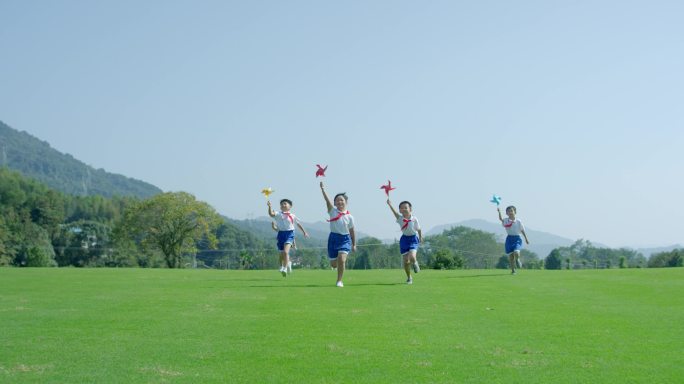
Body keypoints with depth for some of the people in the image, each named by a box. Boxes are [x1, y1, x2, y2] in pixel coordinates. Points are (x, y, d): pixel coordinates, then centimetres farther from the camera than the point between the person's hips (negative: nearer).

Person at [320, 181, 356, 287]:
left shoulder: (349, 217, -3)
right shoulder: (333, 211, -3)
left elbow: (352, 231, 6)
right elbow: (327, 200, -17)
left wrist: (354, 244, 8)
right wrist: (322, 188, -29)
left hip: (345, 239, -1)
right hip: (333, 238, 1)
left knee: (341, 259, -21)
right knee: (333, 264, 6)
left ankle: (339, 281, -7)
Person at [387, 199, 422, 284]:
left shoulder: (414, 219, -8)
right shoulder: (400, 218, -7)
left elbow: (418, 229, 5)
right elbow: (395, 212, -25)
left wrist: (420, 237, 1)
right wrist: (390, 205, -40)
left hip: (413, 239, -2)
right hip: (404, 239, 2)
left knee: (412, 257, -25)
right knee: (406, 260, 1)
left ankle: (415, 263, 13)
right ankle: (409, 278, 20)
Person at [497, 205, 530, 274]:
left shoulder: (518, 221, -2)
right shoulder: (506, 221, 0)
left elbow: (522, 230, 6)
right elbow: (501, 219, -19)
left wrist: (526, 239, 9)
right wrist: (499, 212, -36)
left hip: (517, 238, -1)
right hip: (509, 239, 2)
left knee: (516, 252, -25)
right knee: (510, 255, 1)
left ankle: (517, 260, 12)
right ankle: (513, 270, 18)